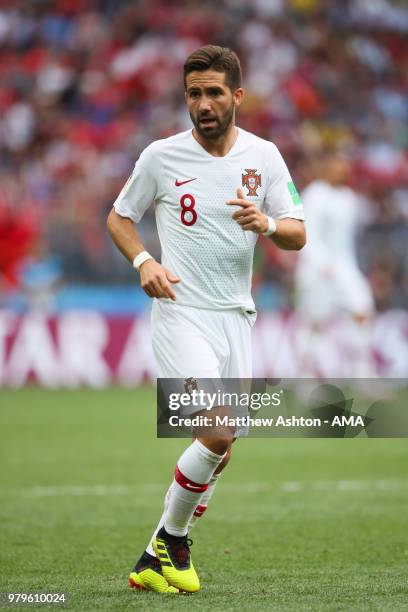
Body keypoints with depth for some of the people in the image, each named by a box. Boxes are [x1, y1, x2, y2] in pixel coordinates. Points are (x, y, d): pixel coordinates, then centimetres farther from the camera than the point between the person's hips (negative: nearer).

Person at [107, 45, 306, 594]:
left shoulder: (264, 156, 4)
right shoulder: (161, 156, -2)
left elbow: (298, 236, 6)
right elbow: (119, 218, 10)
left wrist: (268, 223, -17)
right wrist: (144, 262, -9)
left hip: (236, 316, 4)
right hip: (182, 312, -4)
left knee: (220, 450, 6)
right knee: (216, 436, -19)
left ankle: (161, 556, 20)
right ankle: (171, 539, 1)